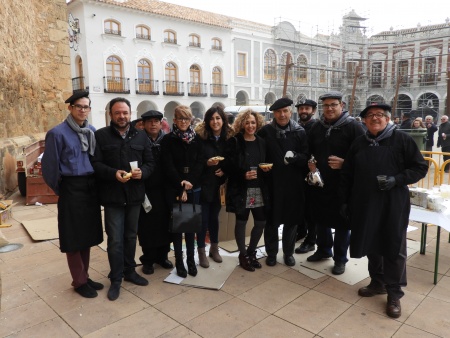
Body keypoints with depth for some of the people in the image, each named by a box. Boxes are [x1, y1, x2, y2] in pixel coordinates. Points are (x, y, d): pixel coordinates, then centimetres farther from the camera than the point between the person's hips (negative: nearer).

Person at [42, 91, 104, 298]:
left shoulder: (92, 132, 6)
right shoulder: (57, 133, -10)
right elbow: (49, 167, -7)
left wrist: (95, 184, 9)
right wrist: (60, 190, 1)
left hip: (91, 188, 5)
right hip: (72, 189, -5)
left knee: (88, 235, 13)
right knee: (74, 238, 5)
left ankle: (85, 277, 28)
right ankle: (79, 281, 19)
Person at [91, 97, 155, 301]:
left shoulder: (141, 136, 8)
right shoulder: (101, 135, -1)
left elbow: (150, 162, 7)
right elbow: (95, 164, -8)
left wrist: (142, 172, -15)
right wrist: (113, 173, -24)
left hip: (134, 195, 3)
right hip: (112, 196, -3)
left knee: (131, 236, 16)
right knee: (115, 239, 1)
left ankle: (129, 271, 33)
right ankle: (116, 278, 18)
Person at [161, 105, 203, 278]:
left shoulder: (196, 139, 6)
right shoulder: (168, 139, -2)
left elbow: (200, 162, 0)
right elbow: (168, 165, -7)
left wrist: (189, 183, -12)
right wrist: (181, 185, -13)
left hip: (193, 188, 2)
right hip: (174, 189, -2)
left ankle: (191, 259, 18)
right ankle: (179, 260, 15)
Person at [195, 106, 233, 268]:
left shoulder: (229, 138, 1)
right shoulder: (200, 137, -8)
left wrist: (224, 171, -9)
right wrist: (207, 163, -22)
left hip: (219, 185, 3)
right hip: (204, 185, -3)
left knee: (214, 217, 15)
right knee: (203, 219, 2)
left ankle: (214, 248, 32)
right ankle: (201, 252, 18)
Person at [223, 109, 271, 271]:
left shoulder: (261, 142, 10)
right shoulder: (234, 142, -5)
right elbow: (227, 166, -9)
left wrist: (266, 169, -4)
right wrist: (243, 175, -20)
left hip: (259, 189, 5)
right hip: (241, 189, -4)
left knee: (261, 222, 8)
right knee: (241, 222, 6)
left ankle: (251, 252, 30)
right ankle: (243, 255, 24)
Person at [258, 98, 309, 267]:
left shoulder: (300, 132, 0)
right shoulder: (265, 131, -1)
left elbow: (307, 158, -5)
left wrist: (294, 156, -22)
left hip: (294, 184, 1)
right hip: (272, 183, 0)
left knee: (291, 220, 12)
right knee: (271, 220, 9)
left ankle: (288, 252, 31)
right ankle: (271, 252, 28)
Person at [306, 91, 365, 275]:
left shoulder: (353, 126, -8)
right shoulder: (317, 127, 9)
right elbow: (309, 152, 20)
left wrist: (344, 163, -24)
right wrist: (309, 163, 1)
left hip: (343, 185, -5)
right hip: (319, 182, 5)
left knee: (342, 223, 6)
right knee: (321, 219, 16)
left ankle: (340, 259, 22)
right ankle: (324, 249, 37)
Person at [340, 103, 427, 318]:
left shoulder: (402, 140, -4)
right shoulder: (359, 143, 8)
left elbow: (420, 167, -3)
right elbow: (347, 175, 10)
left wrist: (397, 180, -18)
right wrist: (344, 201, 7)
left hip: (393, 204, -3)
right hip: (365, 203, 4)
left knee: (393, 247, 3)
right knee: (371, 244, 13)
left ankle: (394, 293, 17)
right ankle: (377, 282, 31)